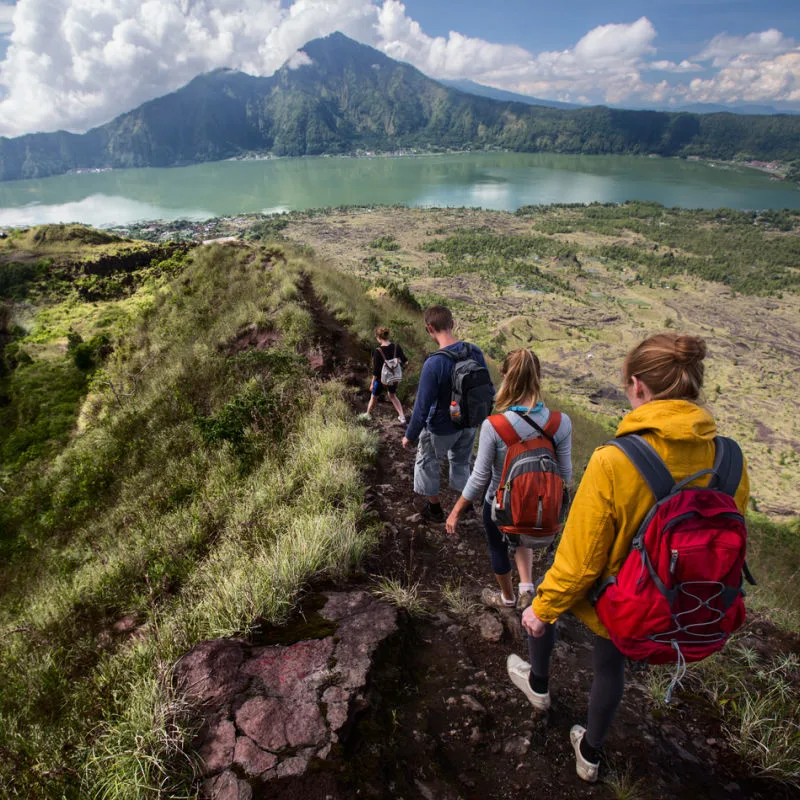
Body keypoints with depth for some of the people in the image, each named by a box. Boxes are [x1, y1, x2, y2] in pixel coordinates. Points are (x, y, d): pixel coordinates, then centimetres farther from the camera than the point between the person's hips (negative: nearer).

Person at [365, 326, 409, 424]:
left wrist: (372, 383, -7)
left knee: (373, 398, 21)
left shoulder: (377, 351, -24)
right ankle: (402, 417, 26)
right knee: (392, 396, 30)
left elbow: (375, 370, -19)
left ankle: (367, 416, 41)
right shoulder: (396, 347, -14)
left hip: (381, 379, -3)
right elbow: (406, 362, -9)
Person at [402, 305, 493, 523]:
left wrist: (410, 436, -10)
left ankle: (435, 509, 36)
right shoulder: (475, 352, -12)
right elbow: (489, 390, 0)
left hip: (441, 429, -5)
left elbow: (422, 407, -24)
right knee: (461, 462, 28)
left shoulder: (434, 364, -31)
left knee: (427, 463, 20)